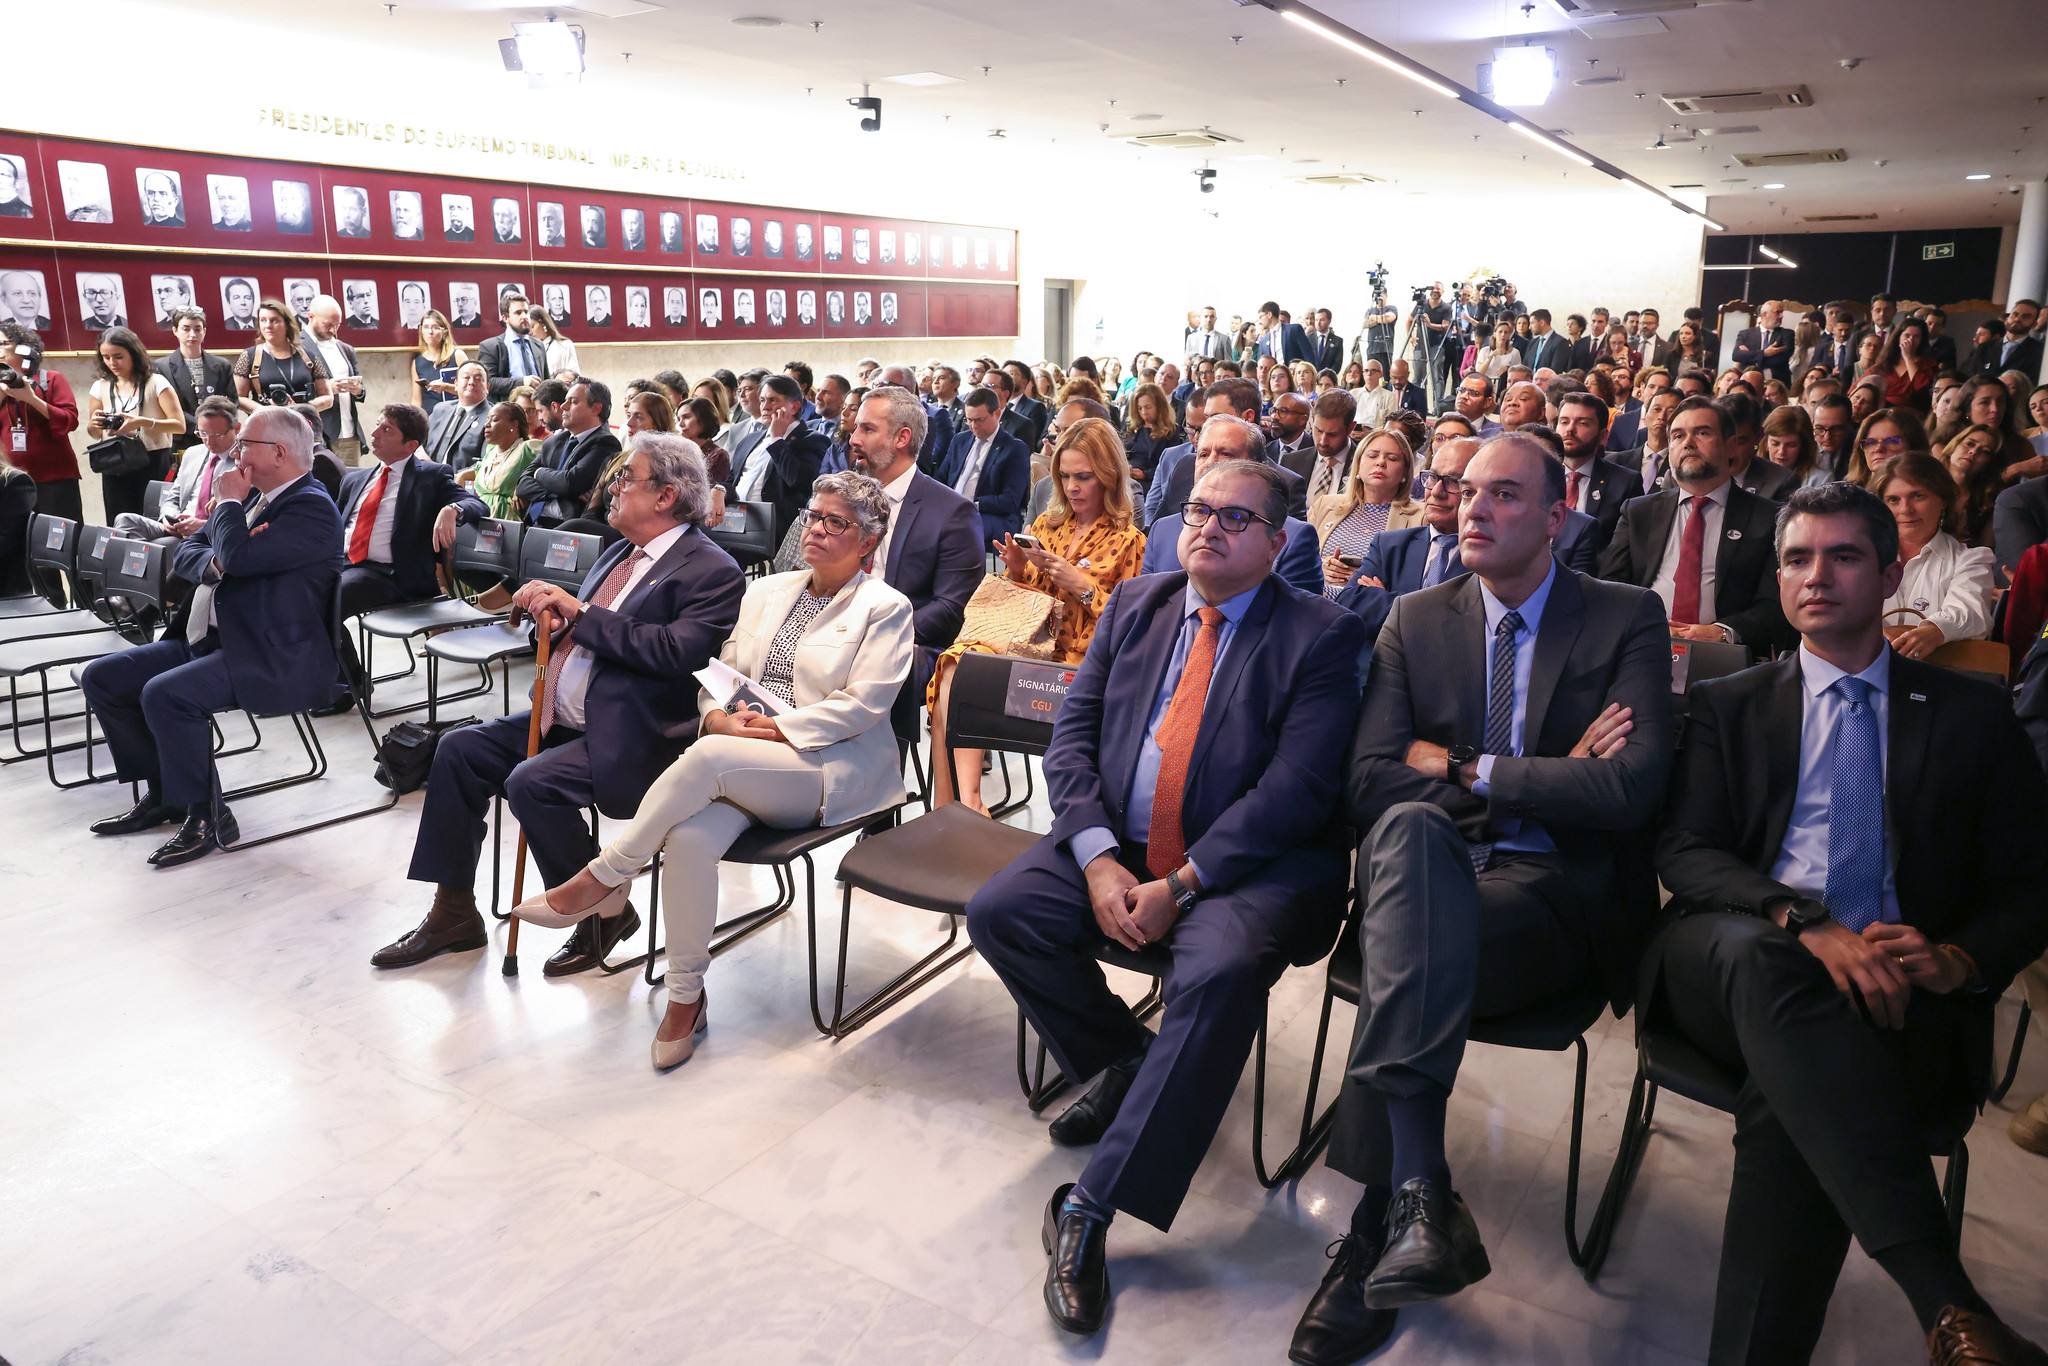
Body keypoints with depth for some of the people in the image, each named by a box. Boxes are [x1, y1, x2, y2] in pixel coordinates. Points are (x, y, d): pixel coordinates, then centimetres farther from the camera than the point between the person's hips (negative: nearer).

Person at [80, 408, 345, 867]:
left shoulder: (312, 508, -13)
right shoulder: (252, 497, 17)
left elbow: (240, 558, -26)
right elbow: (184, 553, 15)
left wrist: (229, 502, -8)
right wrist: (214, 563, -9)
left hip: (271, 660, -10)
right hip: (205, 641, 10)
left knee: (164, 694, -29)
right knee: (100, 678, 6)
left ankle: (205, 817, -13)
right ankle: (163, 794, 14)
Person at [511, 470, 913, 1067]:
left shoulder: (885, 608, 2)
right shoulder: (766, 591, 20)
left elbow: (863, 704, -8)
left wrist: (776, 726, -15)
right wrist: (720, 714, -4)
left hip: (828, 766, -4)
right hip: (741, 765, 5)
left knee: (710, 756, -33)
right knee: (691, 836, -28)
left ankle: (606, 878, -16)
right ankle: (686, 996, -13)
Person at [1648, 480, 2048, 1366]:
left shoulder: (1969, 714, 17)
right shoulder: (1728, 706, 17)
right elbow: (1684, 852, 3)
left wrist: (1958, 959, -11)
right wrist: (1803, 923, -16)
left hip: (1892, 993, 0)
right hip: (1731, 965, 0)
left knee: (1790, 1104, -35)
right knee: (1755, 949, -38)